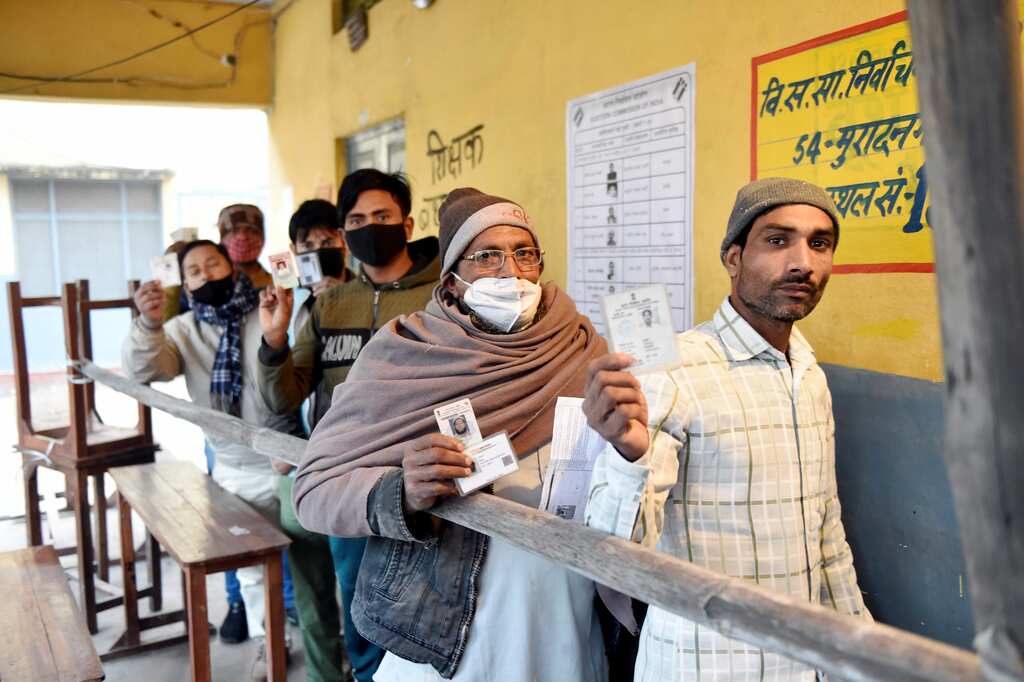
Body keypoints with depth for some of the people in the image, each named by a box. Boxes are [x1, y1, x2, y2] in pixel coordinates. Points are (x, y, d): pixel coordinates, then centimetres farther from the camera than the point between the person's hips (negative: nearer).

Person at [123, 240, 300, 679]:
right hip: (233, 470, 4)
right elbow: (142, 370, -13)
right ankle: (269, 641, 38)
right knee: (250, 562, 18)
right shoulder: (185, 330, 1)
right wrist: (149, 324, -34)